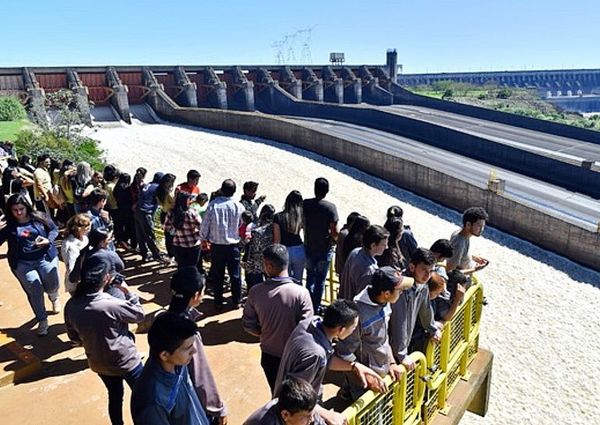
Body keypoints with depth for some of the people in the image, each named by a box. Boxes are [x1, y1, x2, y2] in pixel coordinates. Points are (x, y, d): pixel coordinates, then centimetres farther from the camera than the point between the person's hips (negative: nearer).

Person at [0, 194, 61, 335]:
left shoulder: (39, 217, -5)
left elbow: (54, 229, 4)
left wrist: (48, 240, -15)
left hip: (45, 257, 0)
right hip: (23, 263, 0)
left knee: (52, 286, 10)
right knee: (35, 291, 2)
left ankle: (55, 298, 50)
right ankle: (42, 320, 20)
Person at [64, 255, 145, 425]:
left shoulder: (71, 306, -15)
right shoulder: (112, 305, -33)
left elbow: (73, 336, 2)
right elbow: (139, 314, -14)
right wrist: (127, 291, -9)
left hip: (98, 363, 6)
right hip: (125, 361, -5)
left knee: (115, 395, 27)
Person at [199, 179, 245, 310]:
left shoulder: (213, 205, -12)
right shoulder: (239, 207, -9)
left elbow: (205, 224, -6)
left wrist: (203, 239, 9)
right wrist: (242, 239, 19)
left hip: (217, 245, 0)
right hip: (233, 245, 0)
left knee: (217, 275, 13)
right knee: (235, 274, 13)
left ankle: (218, 302, 21)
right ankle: (236, 301, 22)